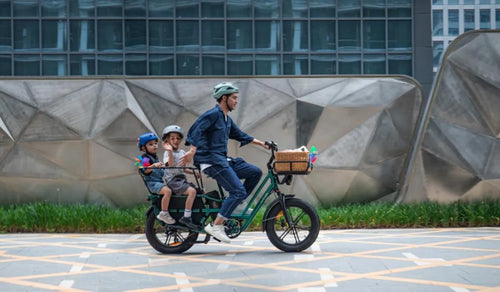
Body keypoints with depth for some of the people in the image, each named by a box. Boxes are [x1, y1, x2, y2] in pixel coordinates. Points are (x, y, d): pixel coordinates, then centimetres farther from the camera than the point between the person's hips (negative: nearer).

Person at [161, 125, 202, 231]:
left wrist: (194, 172, 15)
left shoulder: (182, 152, 18)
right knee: (192, 191, -28)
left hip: (182, 179, 8)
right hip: (172, 180, -8)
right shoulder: (167, 153, -5)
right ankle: (186, 218, -28)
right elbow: (171, 165, -22)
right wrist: (170, 151, -31)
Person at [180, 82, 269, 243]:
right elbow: (196, 130, -22)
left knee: (255, 172, 5)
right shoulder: (213, 114, -9)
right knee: (239, 191, -18)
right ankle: (216, 226, -17)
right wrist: (192, 150, -35)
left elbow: (239, 135, 33)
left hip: (222, 160, 10)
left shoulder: (227, 119, 21)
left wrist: (261, 143, 31)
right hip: (211, 160, -10)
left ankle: (235, 205, 11)